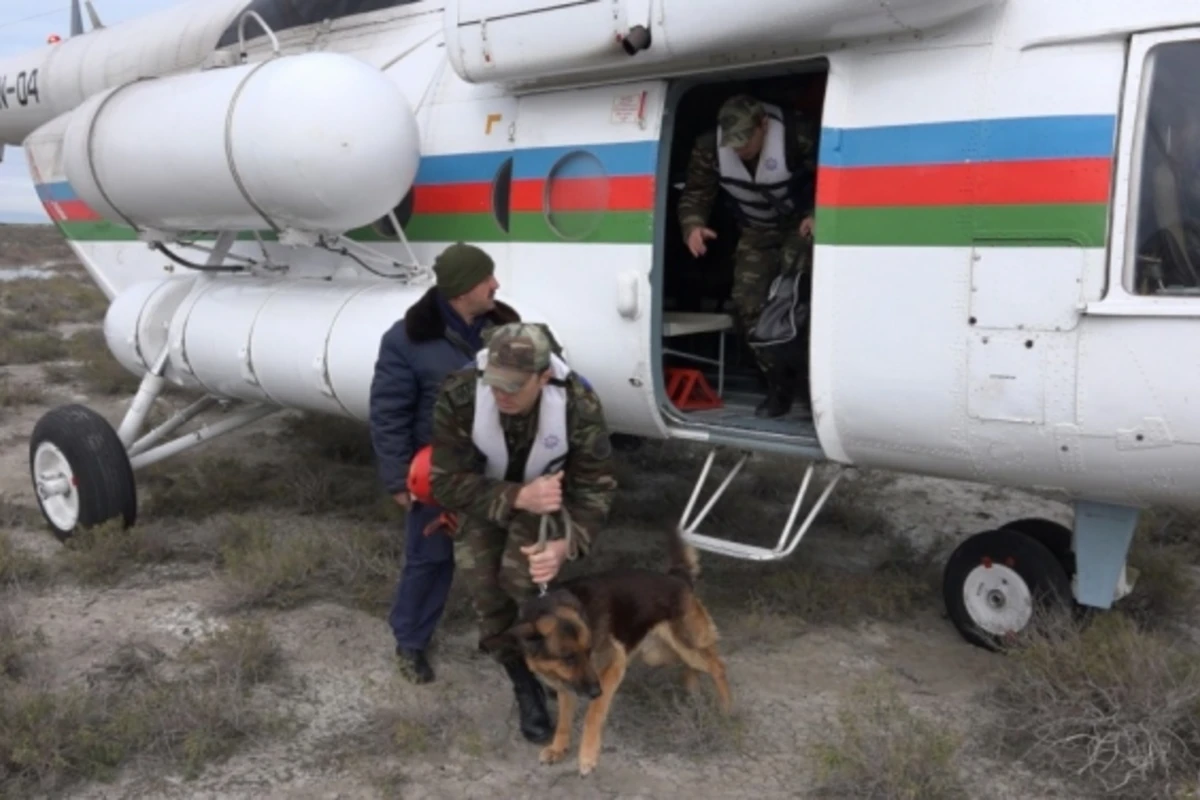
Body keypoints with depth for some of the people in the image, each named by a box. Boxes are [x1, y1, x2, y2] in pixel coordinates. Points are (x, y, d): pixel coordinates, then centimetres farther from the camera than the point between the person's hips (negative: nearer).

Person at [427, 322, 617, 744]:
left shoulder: (579, 406, -33)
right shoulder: (458, 396, -34)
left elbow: (595, 488, -24)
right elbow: (446, 482, -29)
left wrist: (565, 544, -43)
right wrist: (518, 497, -44)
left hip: (547, 493, -1)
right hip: (481, 497, 1)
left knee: (520, 576, -22)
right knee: (485, 589, -5)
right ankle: (526, 686, 18)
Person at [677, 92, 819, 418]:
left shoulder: (796, 137, -30)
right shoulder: (709, 147, -19)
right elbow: (695, 194, -9)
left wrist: (817, 215, -36)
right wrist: (693, 226, -31)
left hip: (799, 225, -4)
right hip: (755, 232, 5)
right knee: (747, 304, -5)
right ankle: (780, 385, 6)